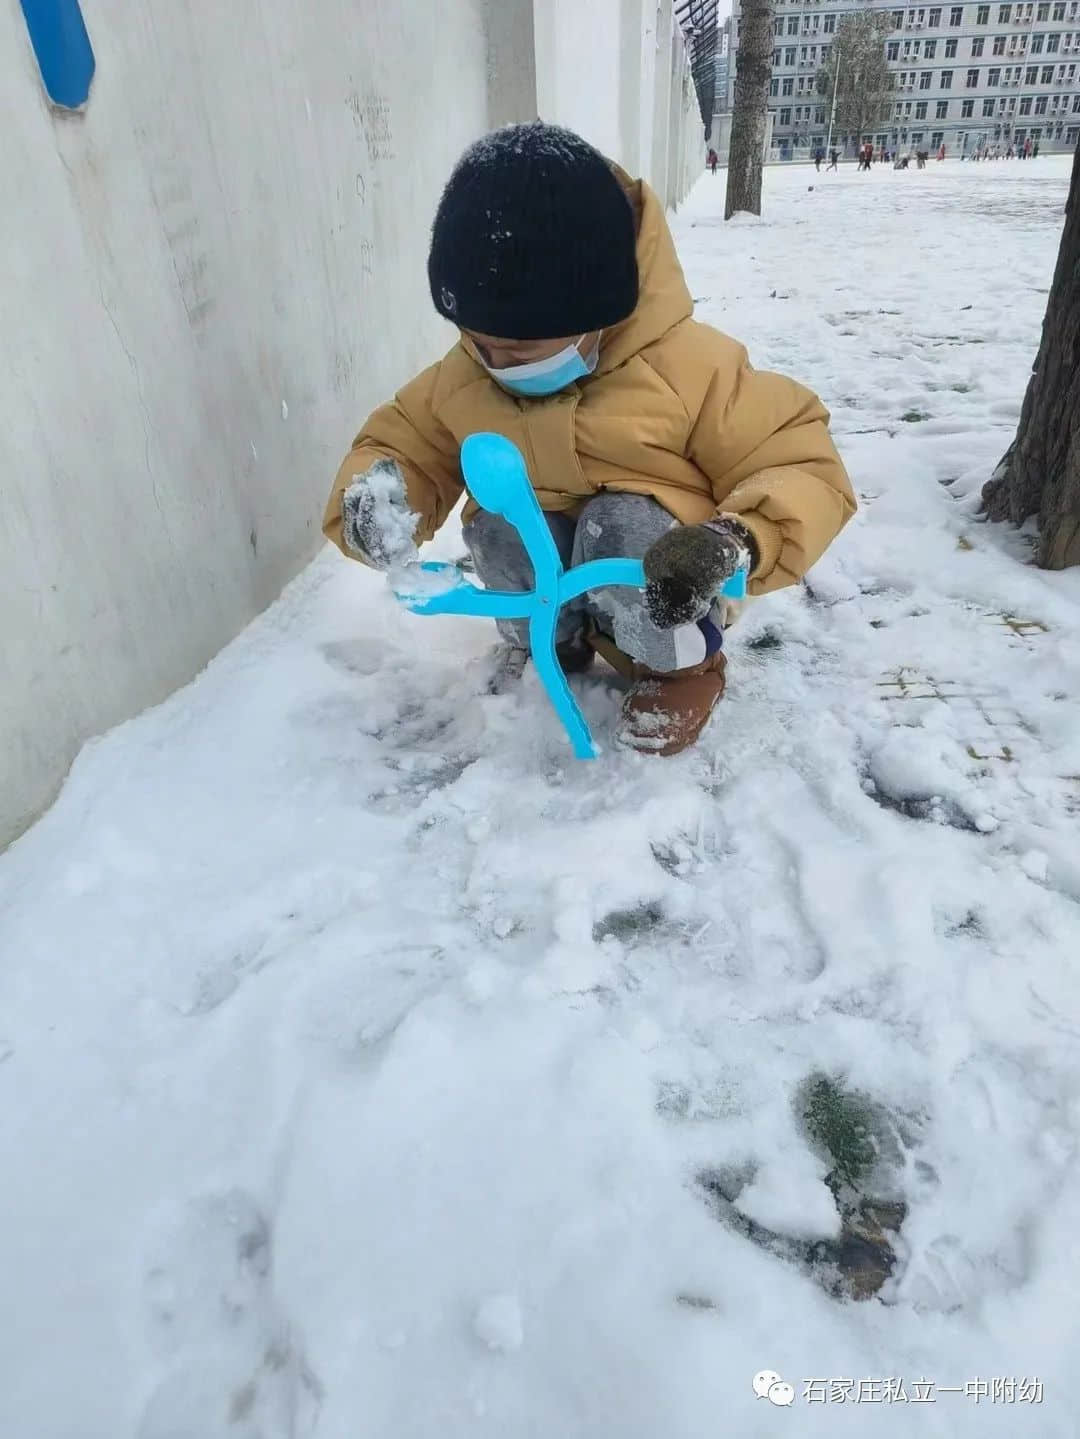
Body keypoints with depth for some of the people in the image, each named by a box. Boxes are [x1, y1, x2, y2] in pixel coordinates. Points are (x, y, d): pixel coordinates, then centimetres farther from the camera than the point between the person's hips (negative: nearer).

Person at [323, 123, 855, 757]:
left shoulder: (688, 365, -21)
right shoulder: (460, 379, -8)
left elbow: (803, 468, -19)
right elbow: (400, 444, 5)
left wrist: (735, 543, -40)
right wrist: (372, 496, -21)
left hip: (661, 593, -3)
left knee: (622, 525, -34)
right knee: (499, 528, -26)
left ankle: (680, 660, -5)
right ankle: (549, 638, 4)